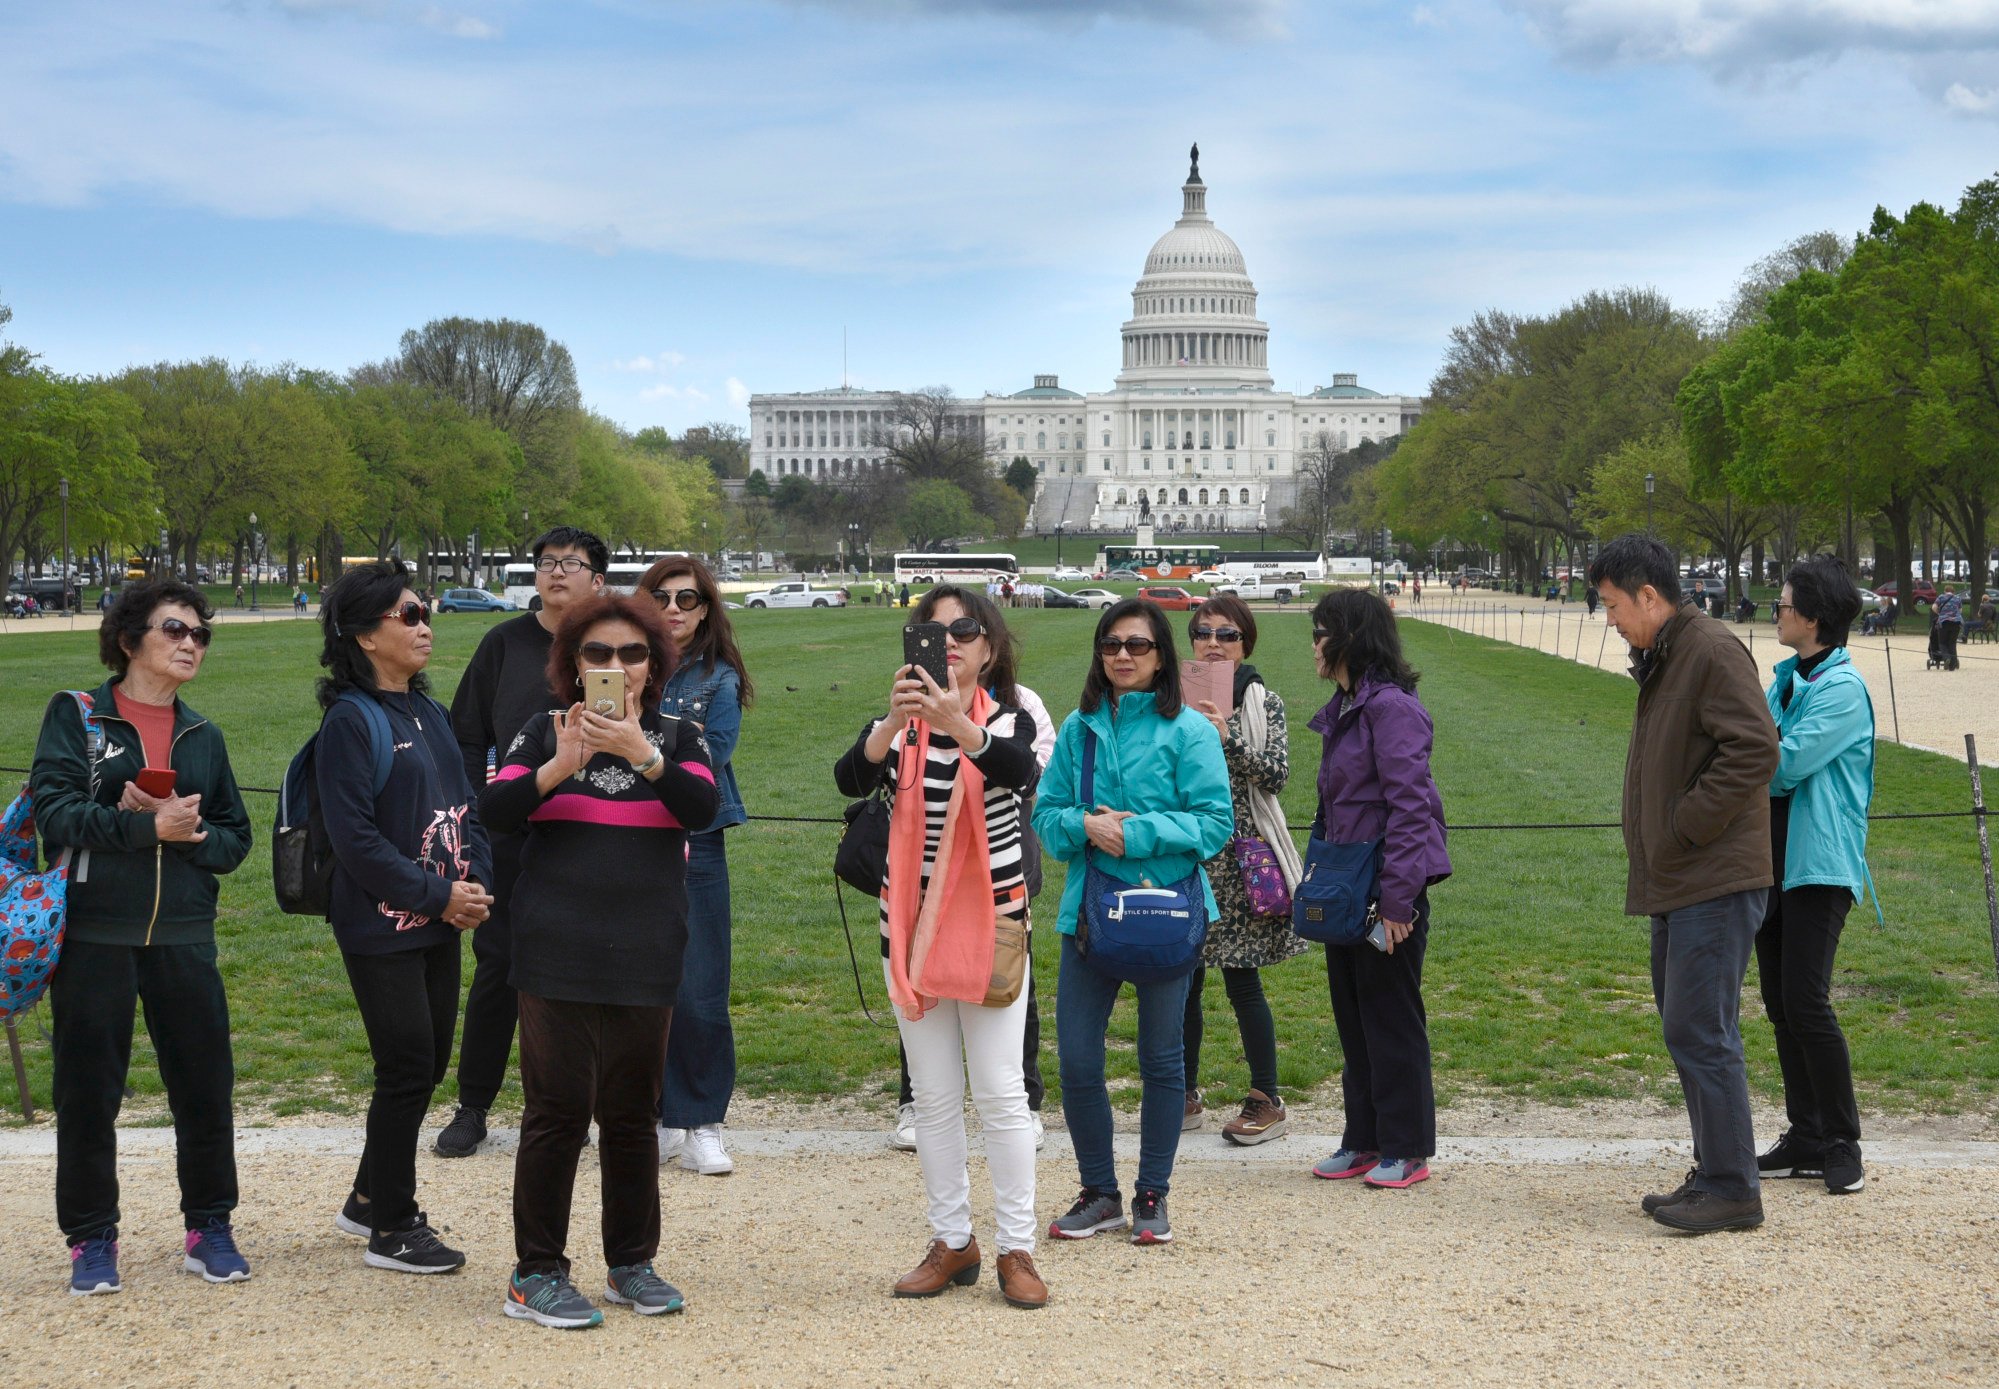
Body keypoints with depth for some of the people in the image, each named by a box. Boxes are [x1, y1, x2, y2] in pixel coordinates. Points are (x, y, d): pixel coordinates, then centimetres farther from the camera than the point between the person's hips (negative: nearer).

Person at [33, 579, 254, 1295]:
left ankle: (209, 1228, 19)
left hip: (182, 936, 3)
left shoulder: (202, 738, 13)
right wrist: (148, 826, -19)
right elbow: (53, 810, -12)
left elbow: (235, 837, 11)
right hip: (94, 933, -3)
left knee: (206, 1087, 4)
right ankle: (91, 1240, 16)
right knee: (87, 1093, 3)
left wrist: (191, 834, -10)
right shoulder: (75, 717, 1)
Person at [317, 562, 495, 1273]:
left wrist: (477, 881, -2)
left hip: (440, 921, 8)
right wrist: (439, 894, -17)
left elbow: (464, 804, 15)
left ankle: (369, 1199, 29)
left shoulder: (429, 712, 12)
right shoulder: (350, 721, -13)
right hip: (381, 927, -8)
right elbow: (356, 839, -18)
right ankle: (391, 1231, 11)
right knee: (408, 1066, -3)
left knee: (429, 1061, 12)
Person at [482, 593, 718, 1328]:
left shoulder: (678, 737, 8)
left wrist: (642, 753, -23)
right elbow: (495, 810, -8)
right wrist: (560, 766, -23)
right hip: (556, 956, -2)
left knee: (632, 1112, 10)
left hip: (644, 958, 2)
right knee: (558, 1109, -3)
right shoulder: (543, 734, 4)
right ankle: (536, 1274, 6)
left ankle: (631, 1264, 22)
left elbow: (703, 807, -10)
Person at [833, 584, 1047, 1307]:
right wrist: (894, 720, -37)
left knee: (1000, 1092, -2)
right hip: (911, 926, 2)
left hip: (990, 923, -2)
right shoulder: (896, 726, 3)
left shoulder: (1007, 720, -1)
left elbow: (1019, 771, -26)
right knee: (934, 1096, 9)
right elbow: (851, 779, -18)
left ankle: (1016, 1249, 6)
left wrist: (956, 721, -44)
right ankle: (952, 1242, 19)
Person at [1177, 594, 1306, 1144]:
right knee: (1182, 979, 7)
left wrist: (1227, 737, -21)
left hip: (1240, 856, -3)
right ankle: (1185, 1096, 20)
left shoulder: (1264, 702, 1)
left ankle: (1267, 1101, 9)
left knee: (1241, 980, -2)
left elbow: (1277, 774, -10)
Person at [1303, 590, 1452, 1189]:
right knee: (1352, 1015, 14)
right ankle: (1364, 1140, 24)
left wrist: (1396, 898, -22)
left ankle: (1407, 1149, 10)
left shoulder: (1391, 707, -17)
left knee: (1392, 1016, 0)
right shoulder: (1342, 709, 14)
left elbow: (1409, 804, -21)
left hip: (1387, 887, -9)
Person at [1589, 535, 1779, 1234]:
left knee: (1700, 1032, -9)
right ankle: (1713, 1174, 23)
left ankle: (1732, 1189, -4)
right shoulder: (1661, 662, 18)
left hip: (1715, 885, -11)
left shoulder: (1712, 653, -13)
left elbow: (1755, 750, -22)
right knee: (1689, 1031, 14)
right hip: (1676, 885, 11)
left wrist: (1686, 827, -18)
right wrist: (1657, 846, 14)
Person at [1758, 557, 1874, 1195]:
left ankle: (1842, 1144, 1)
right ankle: (1806, 1140, 18)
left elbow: (1784, 763, -19)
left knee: (1805, 1001, -11)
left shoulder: (1842, 688, -13)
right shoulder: (1788, 677, 15)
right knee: (1780, 1004, 10)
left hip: (1819, 864, -9)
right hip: (1773, 858, 9)